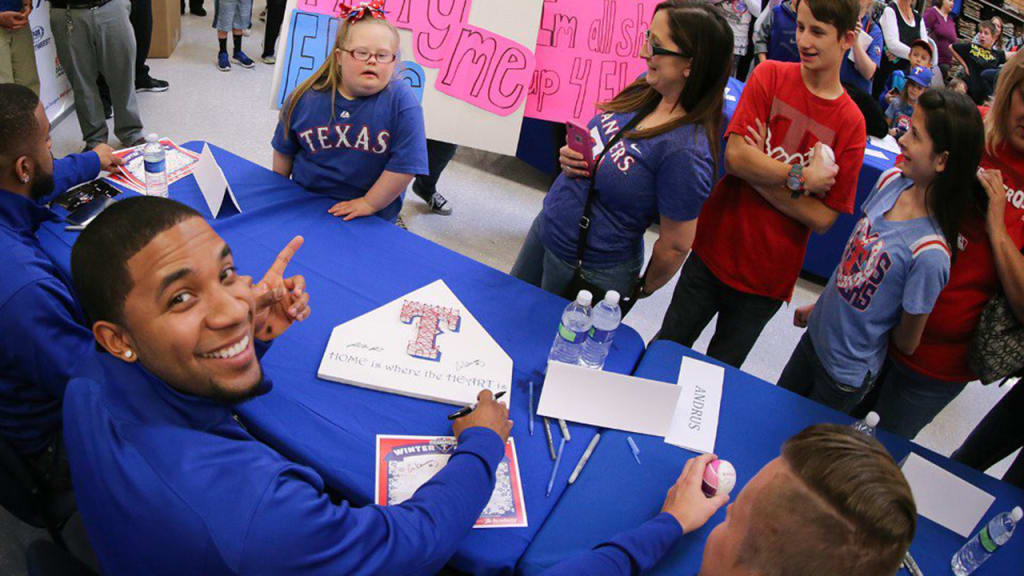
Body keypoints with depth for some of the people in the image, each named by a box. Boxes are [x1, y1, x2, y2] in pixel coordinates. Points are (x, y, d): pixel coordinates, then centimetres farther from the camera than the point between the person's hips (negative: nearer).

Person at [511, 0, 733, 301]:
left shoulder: (684, 151, -31)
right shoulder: (645, 88, -7)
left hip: (588, 273, -8)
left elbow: (675, 246, -22)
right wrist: (571, 157, -9)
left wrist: (642, 289, -5)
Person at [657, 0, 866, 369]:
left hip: (767, 277, 0)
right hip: (714, 249, 1)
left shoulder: (851, 124, -8)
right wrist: (802, 178, -17)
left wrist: (762, 177, -18)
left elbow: (823, 218, -11)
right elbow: (735, 156, -16)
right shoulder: (771, 75, -6)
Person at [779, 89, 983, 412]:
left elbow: (906, 343, -18)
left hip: (847, 374, -6)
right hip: (816, 334, 6)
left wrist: (871, 334, 2)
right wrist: (820, 306, 9)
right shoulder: (891, 181, -13)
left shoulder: (929, 253, -33)